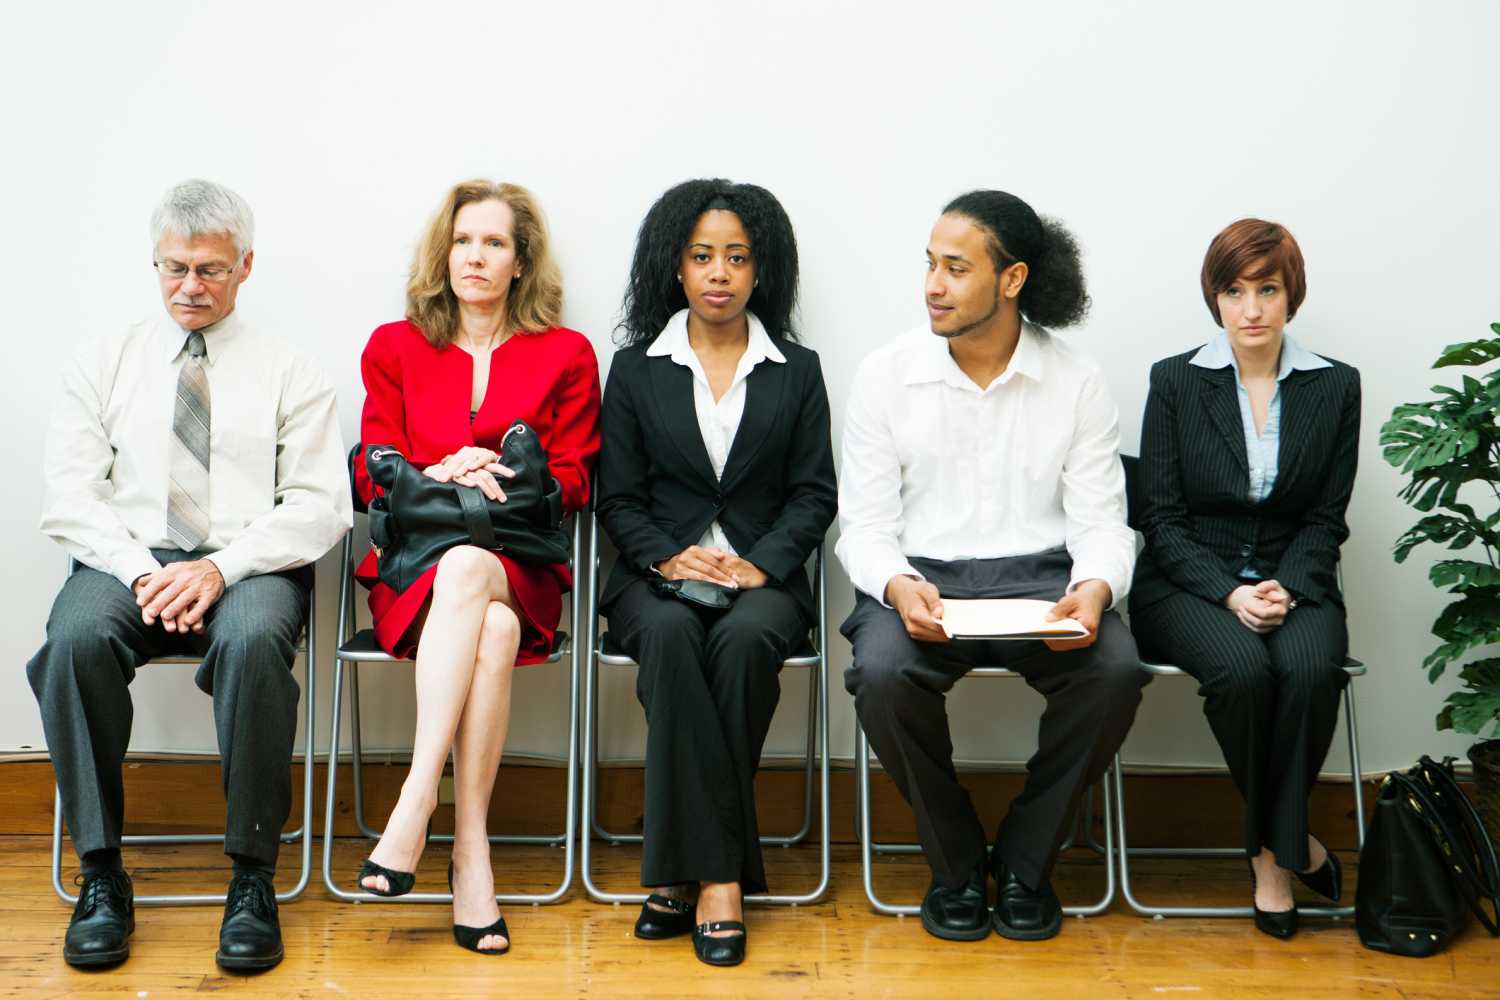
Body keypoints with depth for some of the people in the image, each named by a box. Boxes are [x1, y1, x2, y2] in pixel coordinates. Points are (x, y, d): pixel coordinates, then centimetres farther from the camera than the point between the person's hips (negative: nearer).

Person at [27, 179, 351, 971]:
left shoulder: (289, 371, 9)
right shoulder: (102, 363, 14)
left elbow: (320, 506, -1)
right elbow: (69, 498, 5)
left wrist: (220, 569, -16)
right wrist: (142, 574, -13)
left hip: (249, 567, -2)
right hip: (128, 560, 2)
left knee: (253, 638, -36)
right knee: (77, 635, -32)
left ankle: (253, 878, -22)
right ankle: (101, 874, -18)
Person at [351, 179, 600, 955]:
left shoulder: (565, 356, 12)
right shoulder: (394, 348, 15)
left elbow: (571, 483, 8)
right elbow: (372, 476, 9)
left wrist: (496, 479, -11)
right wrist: (442, 477, -12)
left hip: (519, 566, 0)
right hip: (414, 566, 0)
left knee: (468, 570, -38)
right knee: (490, 631, -36)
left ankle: (416, 805, -38)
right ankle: (470, 848, -36)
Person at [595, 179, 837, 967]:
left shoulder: (798, 371, 14)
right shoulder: (634, 369, 13)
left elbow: (815, 494, 6)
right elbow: (617, 497, 8)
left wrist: (762, 562, -12)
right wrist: (666, 556, -12)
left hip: (764, 575, 0)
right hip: (657, 575, 0)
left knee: (744, 639, -35)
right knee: (670, 636, -35)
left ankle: (688, 869, -24)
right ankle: (719, 872, -32)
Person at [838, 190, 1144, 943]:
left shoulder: (1077, 380, 4)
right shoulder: (886, 373, 2)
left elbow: (1101, 521, 1)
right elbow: (864, 524, 0)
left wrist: (1094, 589, -23)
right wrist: (899, 587, -23)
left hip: (1038, 576, 1)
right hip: (919, 574, 0)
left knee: (1115, 670, -29)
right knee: (884, 674, -32)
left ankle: (1025, 859, -2)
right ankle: (955, 861, -3)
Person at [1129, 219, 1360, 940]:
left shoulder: (1335, 387, 7)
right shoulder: (1175, 381, 2)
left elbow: (1326, 519, 7)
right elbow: (1161, 516, -1)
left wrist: (1287, 589, -12)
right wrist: (1229, 593, -15)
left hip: (1294, 582, 2)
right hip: (1190, 582, -1)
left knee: (1311, 667, -32)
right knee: (1241, 667, -32)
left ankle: (1270, 851, -12)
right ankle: (1290, 842, -8)